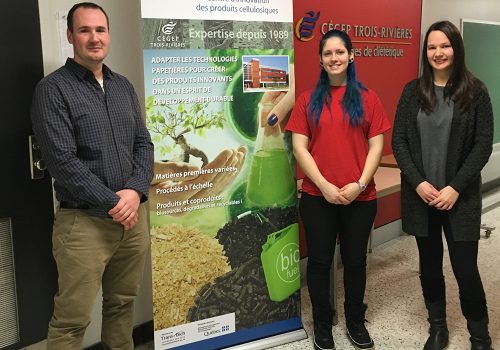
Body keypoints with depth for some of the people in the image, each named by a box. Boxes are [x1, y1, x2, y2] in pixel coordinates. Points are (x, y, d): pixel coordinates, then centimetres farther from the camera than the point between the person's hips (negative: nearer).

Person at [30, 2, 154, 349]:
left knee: (123, 303, 17)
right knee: (72, 320, 3)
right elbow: (63, 161, -14)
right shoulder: (53, 89, -6)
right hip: (84, 222, -5)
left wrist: (135, 192, -8)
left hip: (134, 216, 6)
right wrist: (113, 204, -13)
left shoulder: (124, 86, 12)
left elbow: (144, 144, 10)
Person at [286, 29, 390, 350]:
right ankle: (322, 323, 28)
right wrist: (324, 185, -12)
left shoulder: (367, 98, 4)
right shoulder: (308, 100, 3)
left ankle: (356, 321, 33)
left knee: (355, 260, 13)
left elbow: (376, 146, 1)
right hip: (317, 197, 0)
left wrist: (360, 184, -11)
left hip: (361, 197, 1)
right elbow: (299, 147, -3)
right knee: (320, 261, 9)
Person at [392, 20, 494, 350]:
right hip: (420, 195, 2)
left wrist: (455, 188, -13)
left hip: (461, 196, -2)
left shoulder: (475, 91, -2)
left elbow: (484, 145, -5)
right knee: (430, 265, 12)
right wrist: (418, 182, -10)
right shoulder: (413, 91, 4)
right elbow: (398, 141, 1)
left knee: (466, 269, -1)